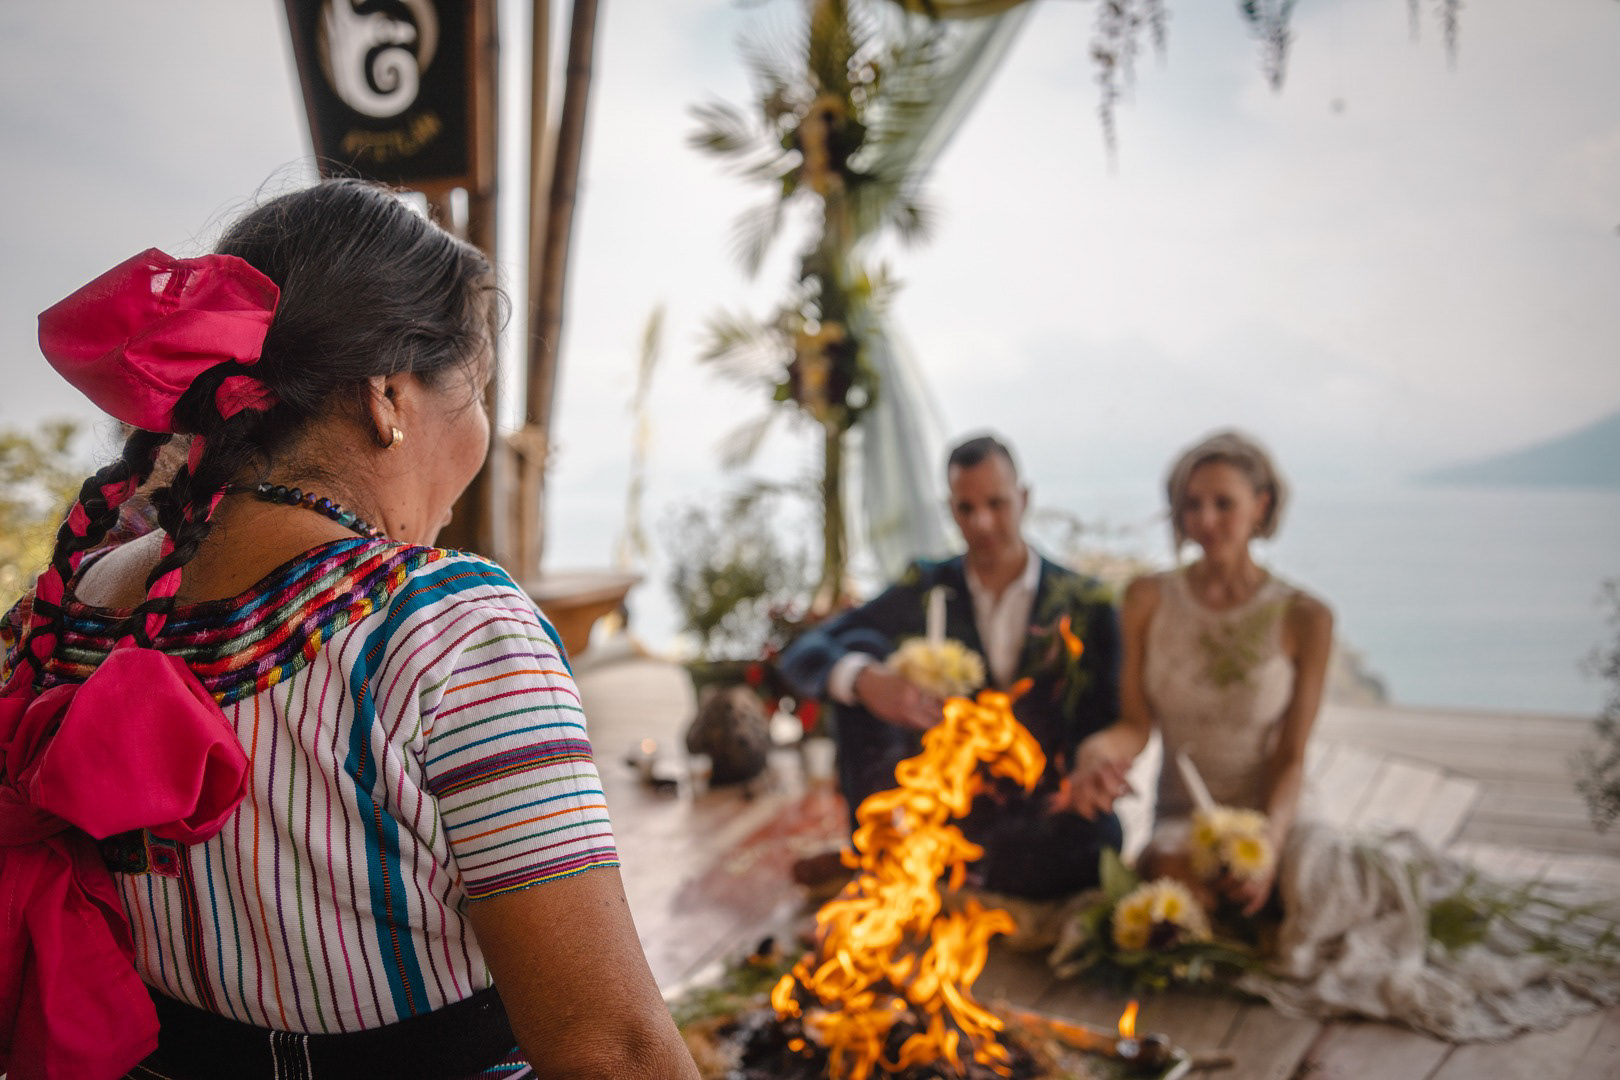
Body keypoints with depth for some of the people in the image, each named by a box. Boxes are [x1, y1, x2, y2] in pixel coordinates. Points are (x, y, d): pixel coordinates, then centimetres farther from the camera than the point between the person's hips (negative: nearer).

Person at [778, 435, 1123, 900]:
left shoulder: (1084, 603, 2)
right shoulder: (926, 591, 4)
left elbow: (1108, 724, 1)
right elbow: (801, 655, -3)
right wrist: (865, 679, -26)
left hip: (1042, 805, -1)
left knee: (1096, 838, -36)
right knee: (860, 649, -12)